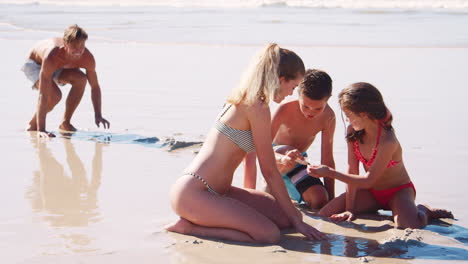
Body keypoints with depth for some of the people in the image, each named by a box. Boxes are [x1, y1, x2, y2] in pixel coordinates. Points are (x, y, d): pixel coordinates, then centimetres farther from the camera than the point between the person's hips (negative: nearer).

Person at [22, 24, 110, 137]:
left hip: (58, 67, 5)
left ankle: (65, 123, -6)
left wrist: (98, 115, -25)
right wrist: (41, 130, -48)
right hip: (34, 64, -5)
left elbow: (95, 87, -14)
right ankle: (33, 125, -4)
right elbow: (43, 95, -45)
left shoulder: (87, 58, -30)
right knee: (54, 95, -30)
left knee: (80, 79, -23)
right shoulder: (52, 56, -44)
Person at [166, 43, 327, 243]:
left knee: (285, 217, 3)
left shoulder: (244, 100, 15)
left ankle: (203, 219, 7)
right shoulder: (257, 108, -14)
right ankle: (189, 227, -9)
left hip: (217, 192, 10)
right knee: (270, 234, -20)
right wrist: (297, 221, -3)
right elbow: (269, 171, -11)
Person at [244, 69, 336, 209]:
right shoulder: (285, 110, -31)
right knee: (288, 152, -39)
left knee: (320, 200, -14)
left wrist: (331, 199, -17)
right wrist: (282, 159, -57)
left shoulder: (328, 117, -20)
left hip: (298, 162, 4)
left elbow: (327, 159, -15)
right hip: (275, 159, -4)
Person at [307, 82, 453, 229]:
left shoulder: (388, 141, -31)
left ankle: (423, 211, 2)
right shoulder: (353, 131, -10)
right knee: (324, 214, -11)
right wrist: (349, 209, -15)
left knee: (407, 227, -36)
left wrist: (330, 172, -25)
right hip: (371, 192, 6)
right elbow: (352, 172, -10)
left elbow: (368, 180, -27)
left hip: (398, 191, -6)